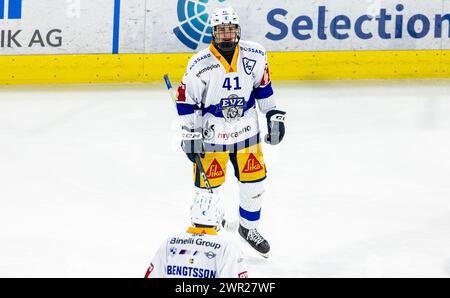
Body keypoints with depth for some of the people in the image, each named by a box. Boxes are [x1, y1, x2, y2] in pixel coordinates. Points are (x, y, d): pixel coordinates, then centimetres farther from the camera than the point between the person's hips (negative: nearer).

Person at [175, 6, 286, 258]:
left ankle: (249, 228, 35)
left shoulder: (255, 55, -8)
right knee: (208, 186, 0)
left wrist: (274, 115, 6)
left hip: (246, 130, 4)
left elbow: (263, 87, 7)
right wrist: (190, 134, -9)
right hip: (211, 133, -3)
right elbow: (187, 100, -9)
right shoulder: (200, 65, -18)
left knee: (254, 182, 13)